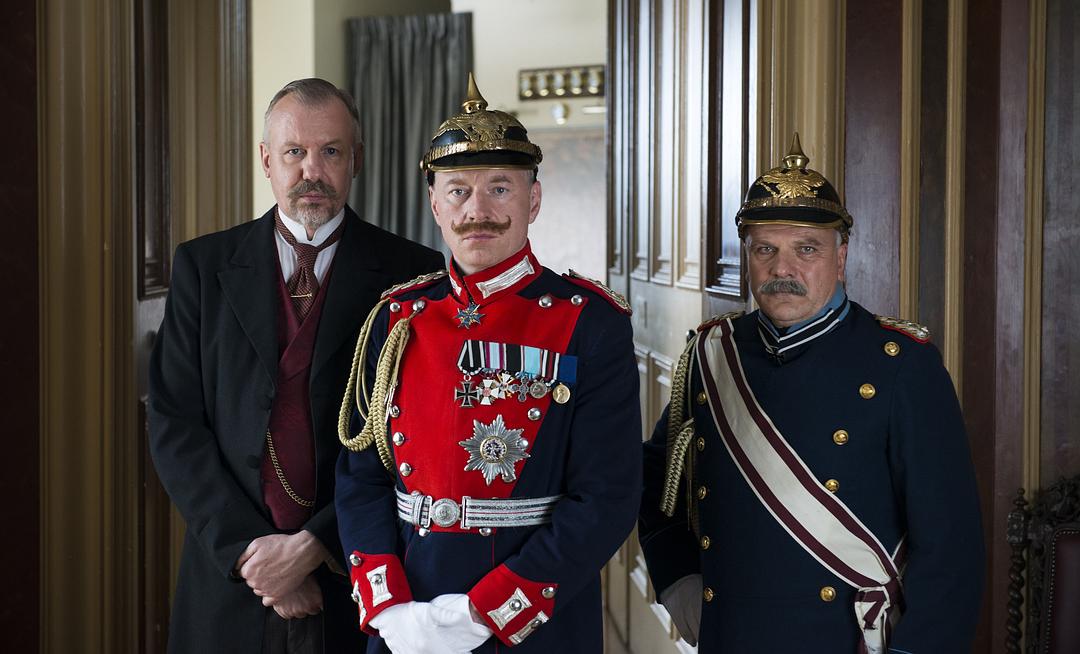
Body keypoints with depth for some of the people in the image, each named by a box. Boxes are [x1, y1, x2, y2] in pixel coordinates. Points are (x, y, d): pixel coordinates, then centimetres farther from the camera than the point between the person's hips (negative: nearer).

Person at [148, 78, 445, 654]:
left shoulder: (413, 274, -3)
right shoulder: (203, 266, 3)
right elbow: (174, 423, -1)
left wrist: (315, 546, -13)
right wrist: (246, 548, -10)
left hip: (359, 579, -1)